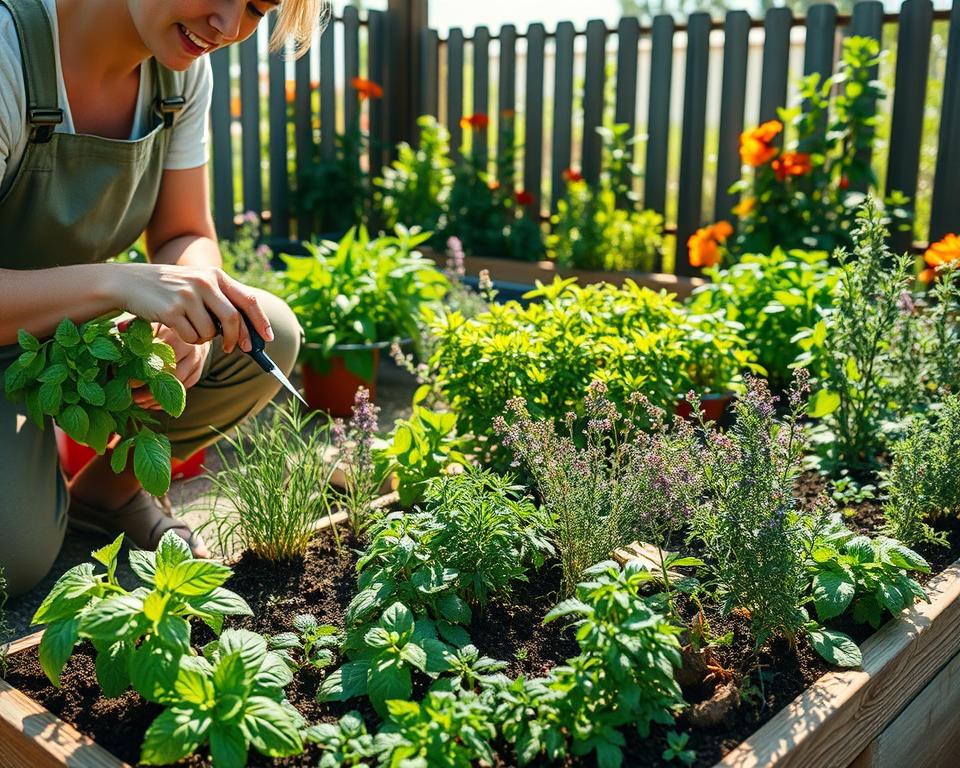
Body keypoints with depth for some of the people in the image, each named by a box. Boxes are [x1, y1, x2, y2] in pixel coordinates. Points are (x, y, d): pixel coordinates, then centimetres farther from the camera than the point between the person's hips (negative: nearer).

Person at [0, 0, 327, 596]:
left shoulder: (182, 67, -9)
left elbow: (185, 236, -4)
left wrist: (193, 318, -26)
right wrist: (118, 282, -44)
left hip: (78, 323, 6)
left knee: (270, 335, -17)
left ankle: (108, 488, 5)